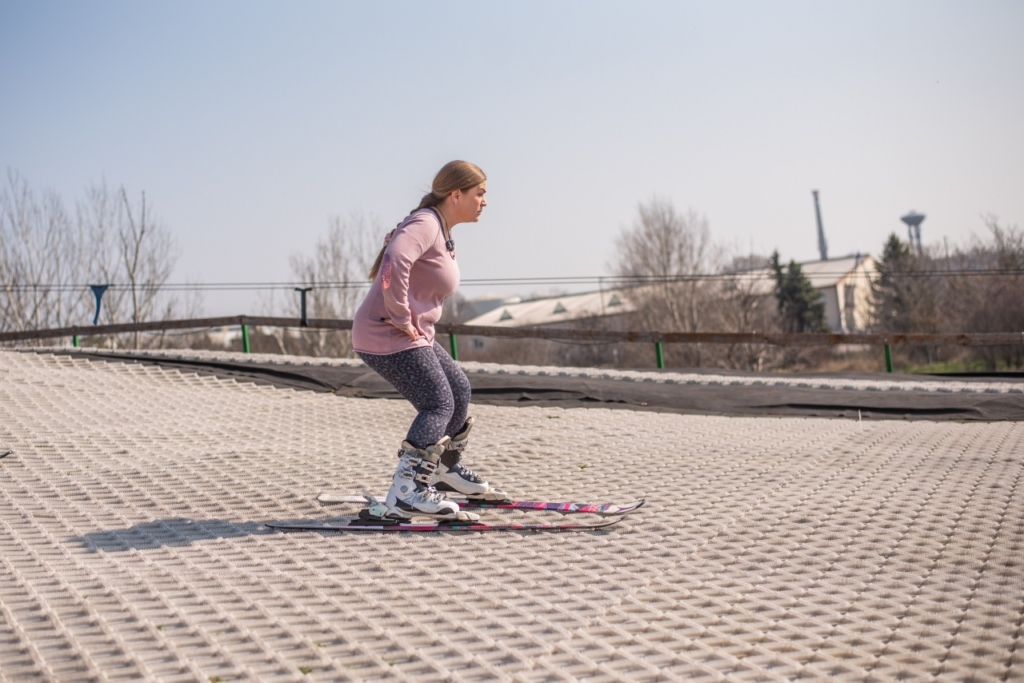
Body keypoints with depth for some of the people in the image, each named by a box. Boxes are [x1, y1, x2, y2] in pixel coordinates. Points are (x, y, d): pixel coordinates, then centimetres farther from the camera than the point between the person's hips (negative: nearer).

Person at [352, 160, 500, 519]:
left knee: (459, 389, 19)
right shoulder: (425, 223, -17)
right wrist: (402, 319, -27)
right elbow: (395, 261, -36)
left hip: (413, 335, 10)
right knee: (439, 403, -14)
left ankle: (447, 468, 36)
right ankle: (407, 491, -19)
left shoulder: (442, 232, 16)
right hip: (387, 336, -10)